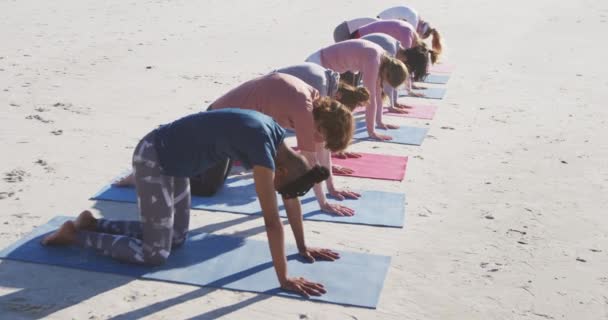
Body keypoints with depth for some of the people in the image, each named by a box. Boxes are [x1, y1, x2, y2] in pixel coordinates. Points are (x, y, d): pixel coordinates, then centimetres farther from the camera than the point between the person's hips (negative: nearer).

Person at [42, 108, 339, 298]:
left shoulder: (277, 138, -2)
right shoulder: (264, 151, -28)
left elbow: (291, 198, 7)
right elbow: (272, 220, -26)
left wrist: (303, 246, 11)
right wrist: (284, 278, -21)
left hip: (172, 158, 9)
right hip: (153, 159, -9)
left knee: (176, 237, 15)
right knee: (156, 253, -4)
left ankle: (94, 223, 23)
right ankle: (75, 233, 10)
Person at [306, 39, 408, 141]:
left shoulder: (381, 57, -1)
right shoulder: (373, 60, -28)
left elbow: (377, 92, 7)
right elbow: (370, 97, -26)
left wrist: (379, 122, 8)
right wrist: (371, 132, -23)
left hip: (328, 66, 9)